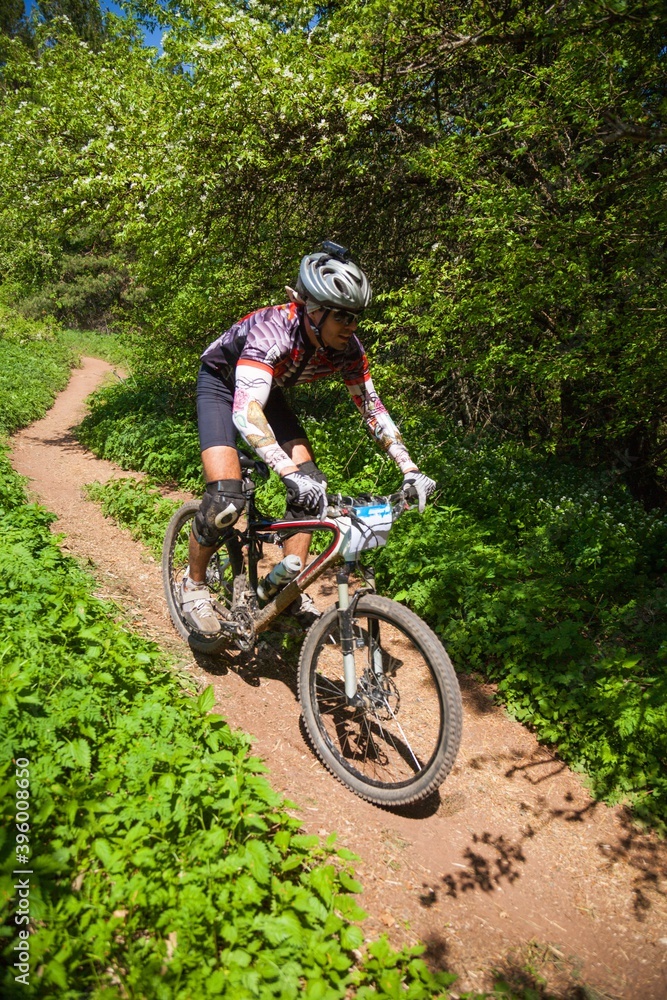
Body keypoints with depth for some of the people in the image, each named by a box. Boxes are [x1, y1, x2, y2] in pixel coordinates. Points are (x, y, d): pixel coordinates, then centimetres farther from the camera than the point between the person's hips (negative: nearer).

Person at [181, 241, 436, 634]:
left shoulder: (346, 348, -21)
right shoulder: (273, 330, -38)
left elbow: (372, 407, -13)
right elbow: (246, 410, -49)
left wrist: (410, 470, -21)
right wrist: (290, 472, -61)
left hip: (268, 390, 6)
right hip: (222, 384, -5)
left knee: (311, 485, -11)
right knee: (226, 497, -21)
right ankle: (194, 584, 5)